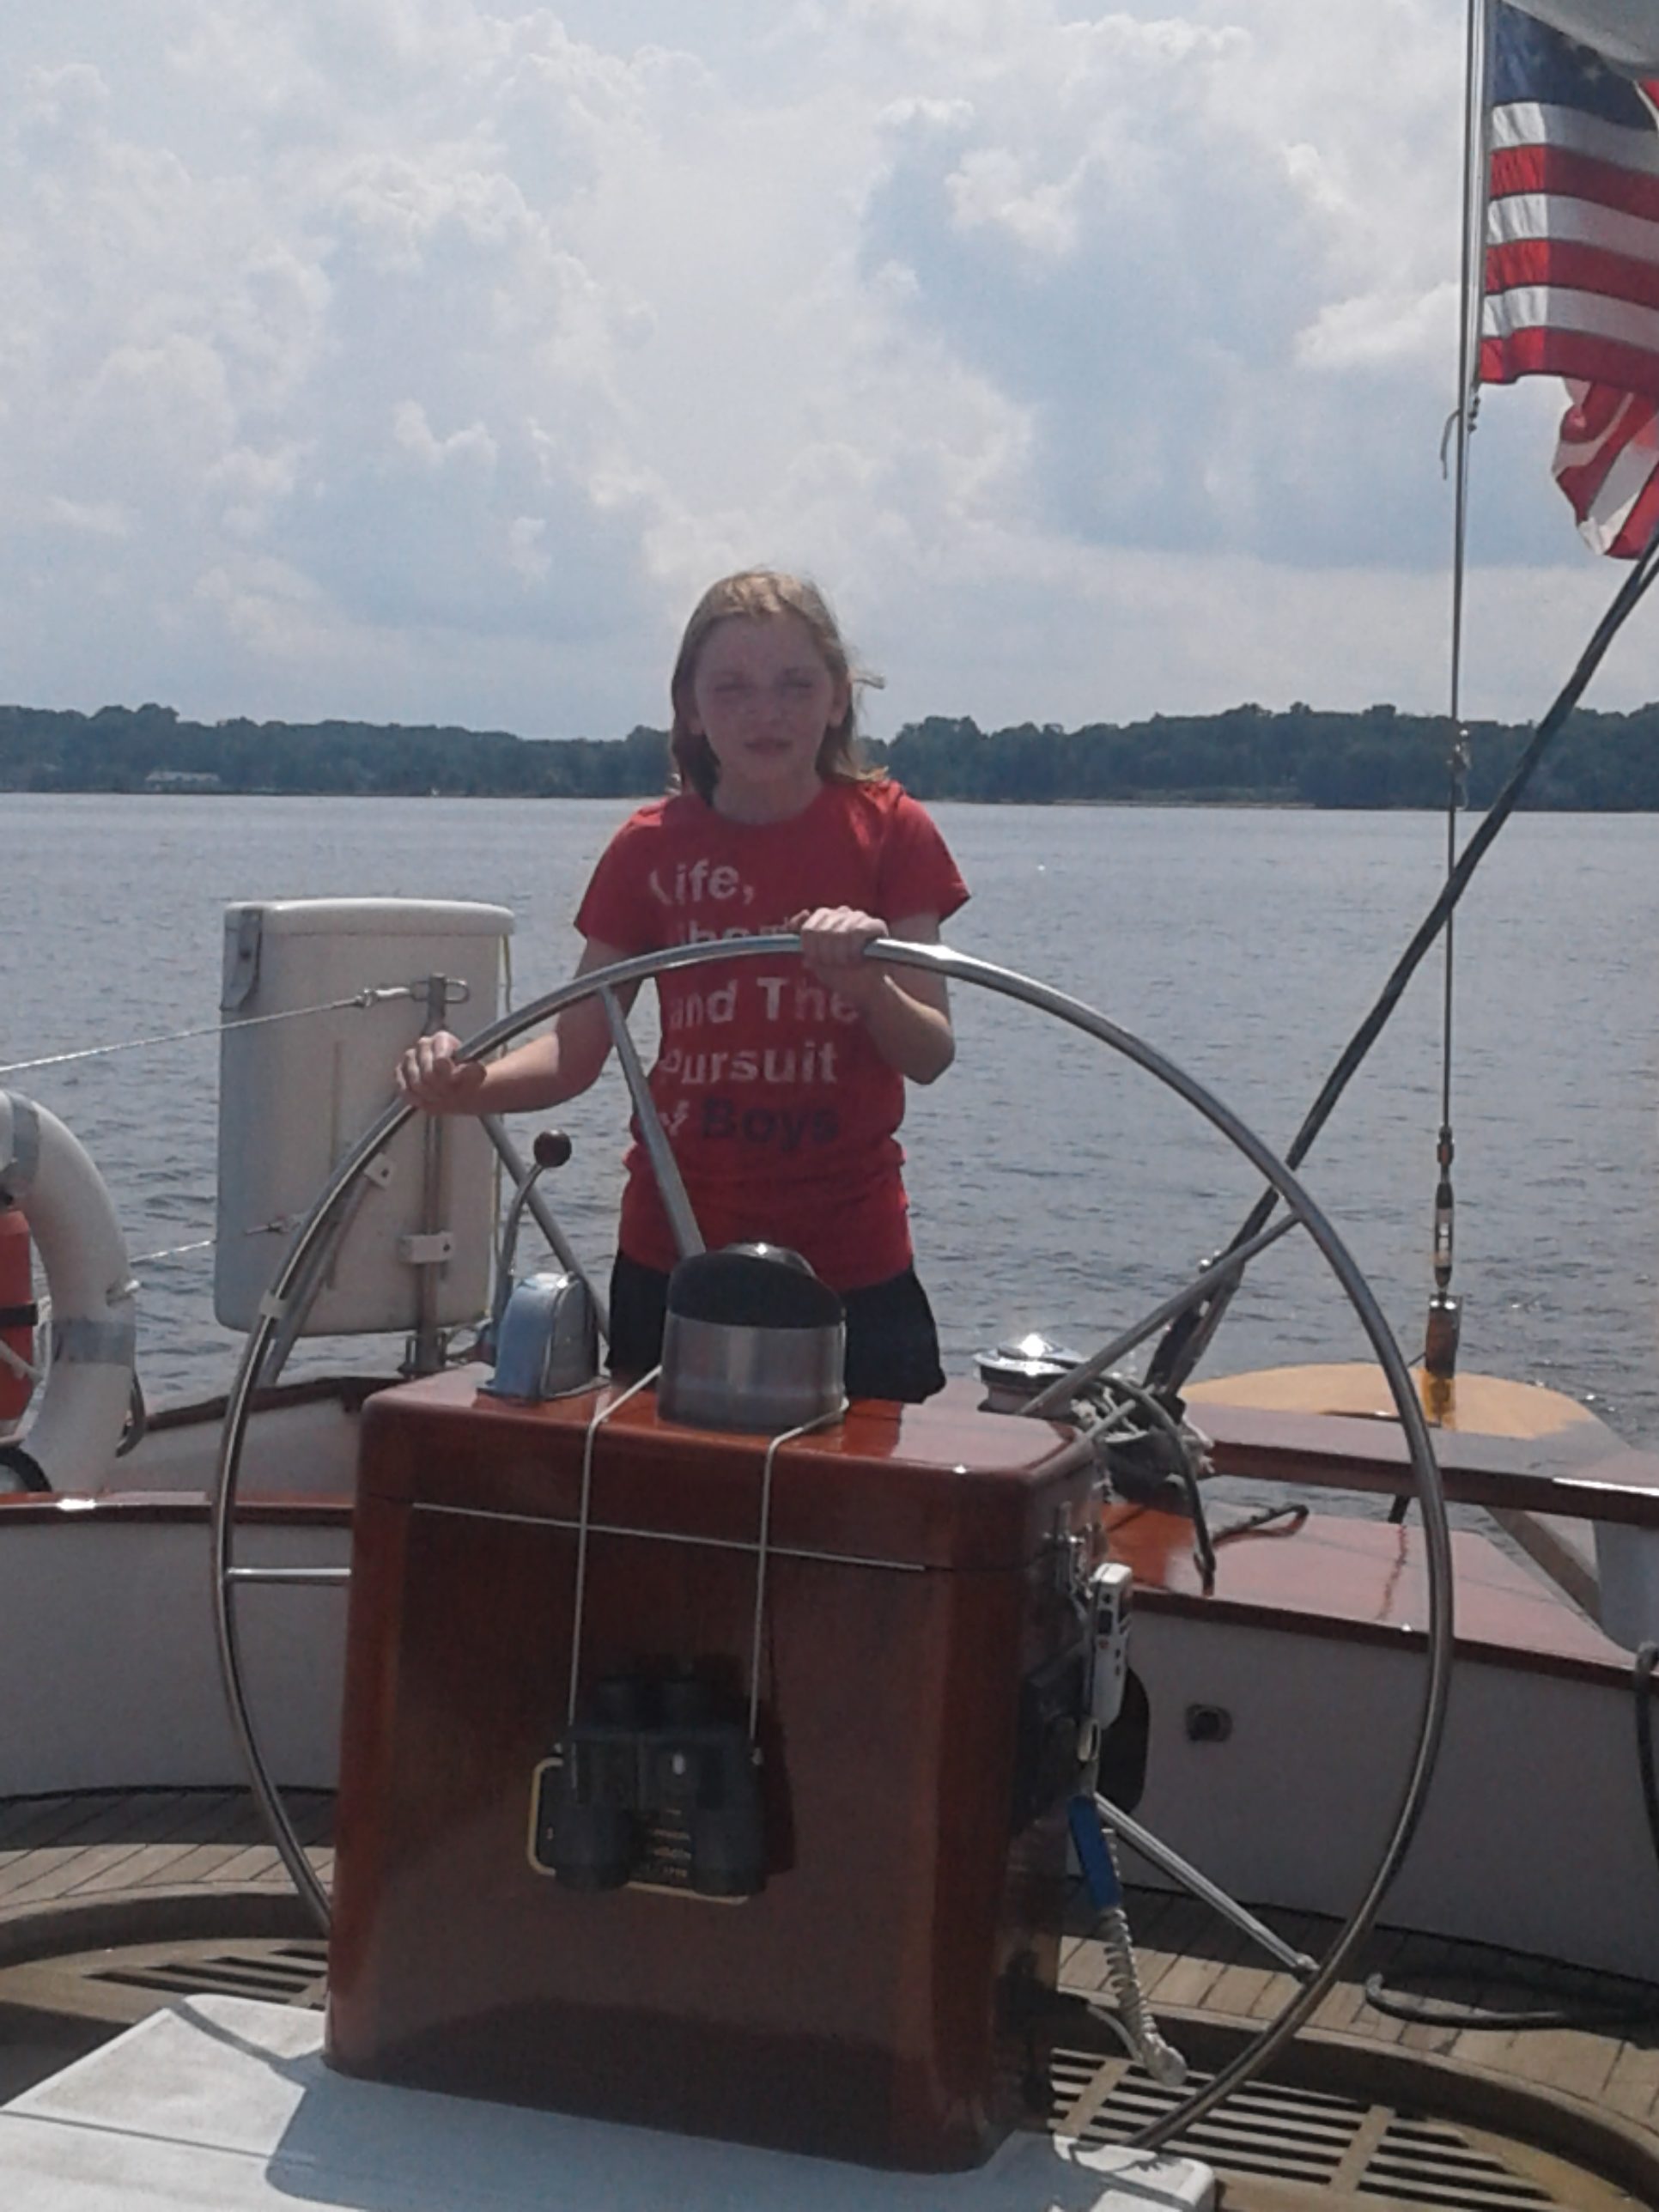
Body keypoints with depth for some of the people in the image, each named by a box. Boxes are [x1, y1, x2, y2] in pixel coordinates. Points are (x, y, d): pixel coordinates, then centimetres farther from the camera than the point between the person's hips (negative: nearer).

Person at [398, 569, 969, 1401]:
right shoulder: (653, 847, 1)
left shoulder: (888, 832, -2)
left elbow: (931, 1055, -6)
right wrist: (470, 1082, -21)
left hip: (852, 1262, -1)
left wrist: (866, 980, -26)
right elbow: (577, 1046, -3)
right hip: (671, 1252, 1)